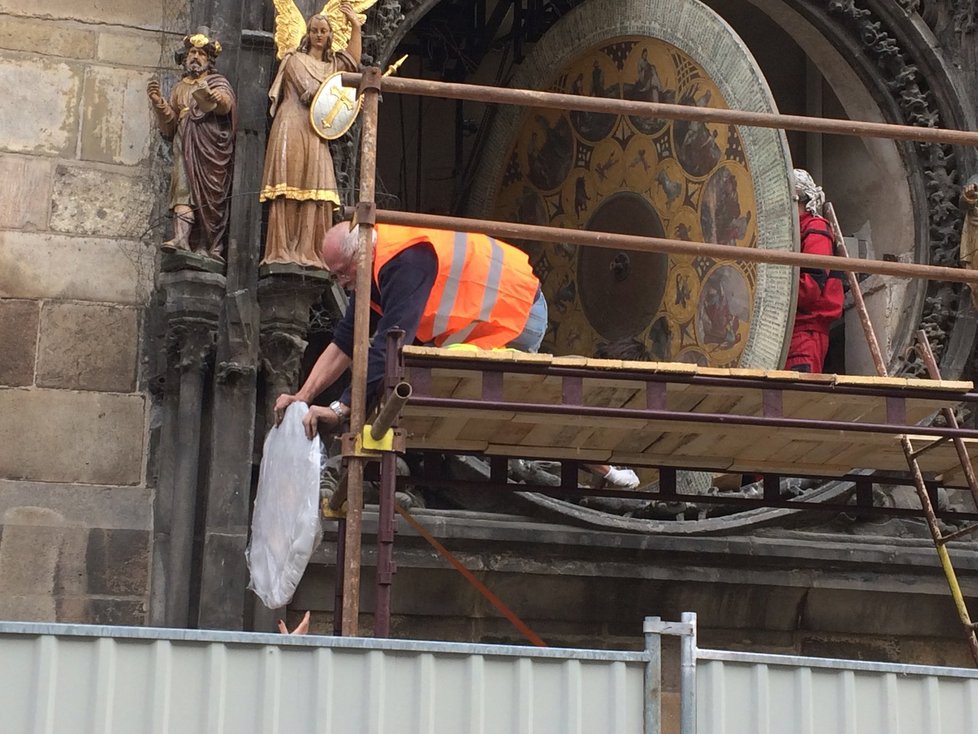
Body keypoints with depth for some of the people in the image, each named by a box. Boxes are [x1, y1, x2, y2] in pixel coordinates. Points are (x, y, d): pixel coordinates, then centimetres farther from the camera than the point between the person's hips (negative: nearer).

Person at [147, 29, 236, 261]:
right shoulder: (180, 88, 24)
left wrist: (218, 99, -36)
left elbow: (226, 103, -12)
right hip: (186, 145, 3)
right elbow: (169, 126, 16)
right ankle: (181, 238, -29)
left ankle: (209, 247, -9)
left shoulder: (218, 82, 13)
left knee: (210, 194, -8)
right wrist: (158, 102, 1)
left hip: (212, 146, -3)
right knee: (184, 188, -15)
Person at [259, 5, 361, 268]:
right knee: (288, 189, -13)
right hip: (292, 129, -5)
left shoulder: (332, 64, 25)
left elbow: (353, 61, 6)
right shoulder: (295, 59, 10)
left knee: (315, 192, -8)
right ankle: (282, 251, -18)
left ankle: (307, 252, -12)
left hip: (316, 134, 5)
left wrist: (355, 26, 0)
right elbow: (309, 91, -4)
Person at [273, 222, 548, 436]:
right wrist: (302, 397, -3)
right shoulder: (375, 271, 3)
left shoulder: (406, 262, -29)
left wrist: (340, 409, -36)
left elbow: (388, 347, -35)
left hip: (522, 315, -10)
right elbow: (344, 343, 5)